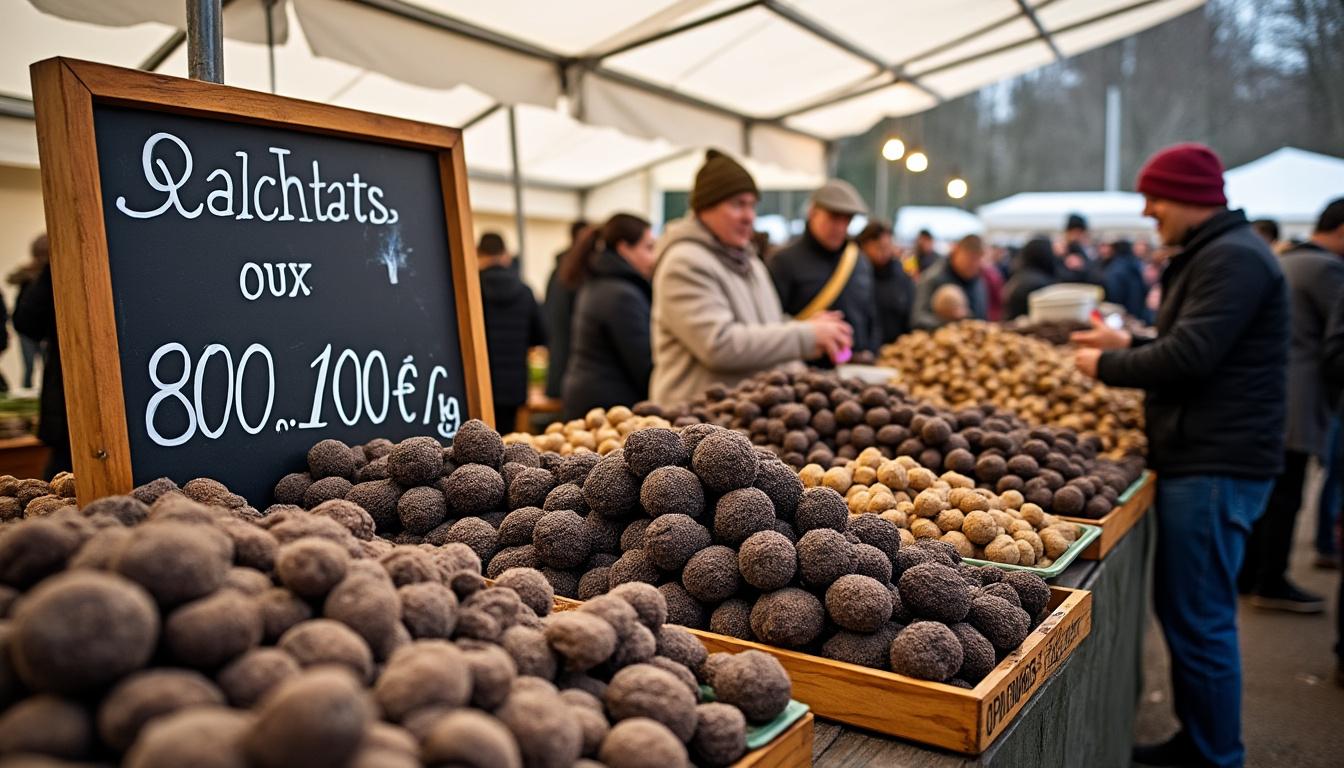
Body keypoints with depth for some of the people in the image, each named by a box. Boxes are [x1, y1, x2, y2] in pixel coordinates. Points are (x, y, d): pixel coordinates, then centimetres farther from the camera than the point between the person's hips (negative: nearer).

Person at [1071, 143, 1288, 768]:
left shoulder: (1233, 258, -14)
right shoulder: (1211, 254, 20)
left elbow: (1189, 358, -23)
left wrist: (1106, 366, -9)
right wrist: (1129, 343, 15)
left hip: (1216, 467, -11)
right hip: (1200, 459, 11)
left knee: (1200, 621, -5)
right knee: (1180, 610, 16)